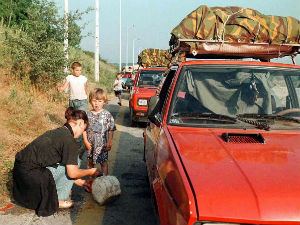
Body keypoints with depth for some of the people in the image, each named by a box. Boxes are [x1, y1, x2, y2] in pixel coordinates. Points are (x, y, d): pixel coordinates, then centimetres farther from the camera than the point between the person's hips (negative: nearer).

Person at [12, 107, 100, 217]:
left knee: (69, 161, 15)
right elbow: (72, 173, -10)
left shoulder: (57, 132, 15)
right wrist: (91, 171, 8)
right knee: (72, 161, -3)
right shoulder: (69, 140, -14)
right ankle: (56, 200, 7)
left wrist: (77, 180, 29)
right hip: (28, 175, -9)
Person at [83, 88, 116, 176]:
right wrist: (86, 141, -5)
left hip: (102, 144, -3)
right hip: (90, 144, 3)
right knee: (90, 162, 16)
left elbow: (111, 130, -6)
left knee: (103, 163, 8)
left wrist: (109, 143, -10)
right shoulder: (88, 114, -1)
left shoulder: (107, 115, -8)